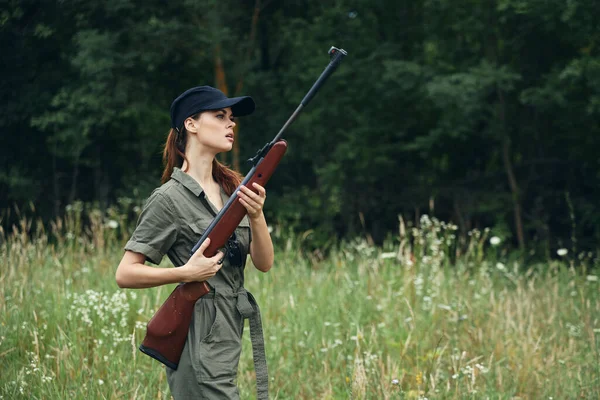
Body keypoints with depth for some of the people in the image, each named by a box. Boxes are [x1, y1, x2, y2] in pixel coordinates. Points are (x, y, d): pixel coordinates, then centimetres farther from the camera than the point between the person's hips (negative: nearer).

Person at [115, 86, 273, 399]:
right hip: (202, 346, -7)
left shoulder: (233, 187, 11)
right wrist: (186, 272, -21)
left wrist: (256, 216, -12)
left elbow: (264, 263, 5)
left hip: (239, 336, 7)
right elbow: (125, 274, -10)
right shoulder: (170, 198, -9)